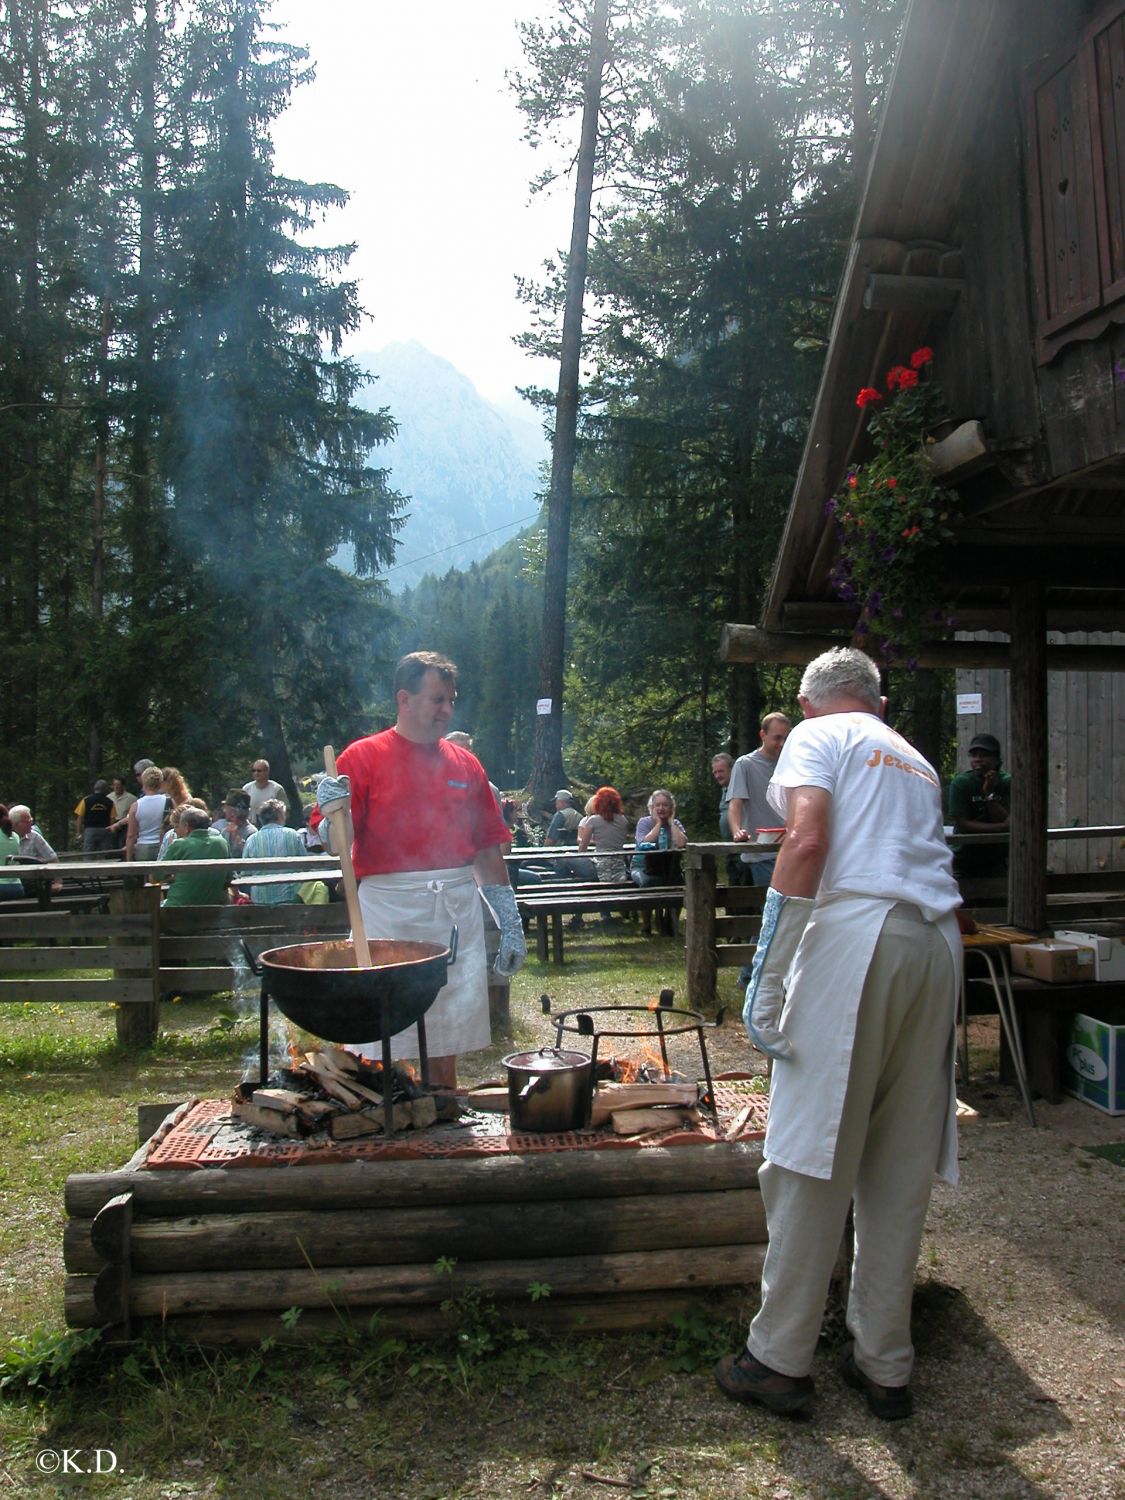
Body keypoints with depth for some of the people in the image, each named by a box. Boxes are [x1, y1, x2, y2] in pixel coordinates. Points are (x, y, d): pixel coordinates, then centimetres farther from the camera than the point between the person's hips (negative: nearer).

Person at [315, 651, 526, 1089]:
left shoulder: (465, 764, 11)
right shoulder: (363, 757, -1)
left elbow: (488, 852, 14)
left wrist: (510, 925, 12)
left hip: (458, 912, 4)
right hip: (388, 910, -3)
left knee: (447, 1043, 10)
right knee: (381, 1046, 1)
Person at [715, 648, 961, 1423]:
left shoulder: (817, 735, 7)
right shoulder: (916, 760, 27)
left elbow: (808, 841, -10)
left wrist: (769, 974, -14)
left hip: (857, 931, -7)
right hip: (938, 942, 7)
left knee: (814, 1159, 0)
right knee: (903, 1167, 12)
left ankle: (781, 1359, 10)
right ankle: (885, 1366, 20)